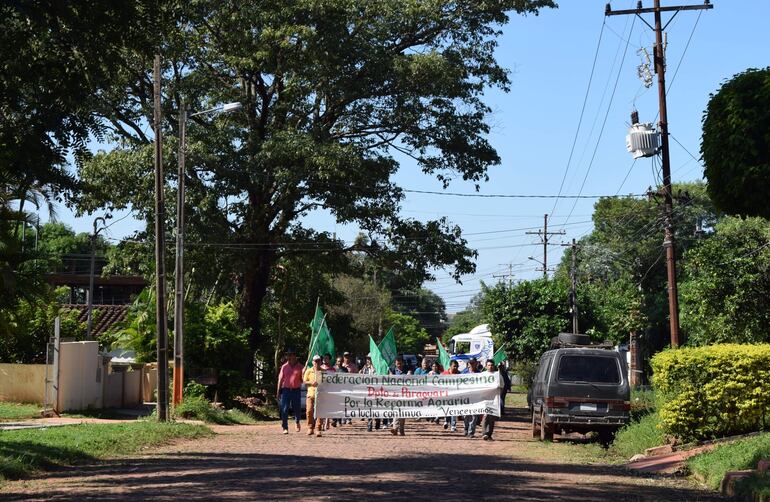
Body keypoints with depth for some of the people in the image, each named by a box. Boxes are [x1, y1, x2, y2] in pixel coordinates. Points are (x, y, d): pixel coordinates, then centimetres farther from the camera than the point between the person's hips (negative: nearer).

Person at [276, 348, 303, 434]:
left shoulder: (299, 366, 4)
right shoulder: (284, 367, 7)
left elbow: (302, 379, 11)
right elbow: (280, 379, 9)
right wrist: (278, 391, 5)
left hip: (296, 390, -1)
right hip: (286, 390, 1)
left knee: (297, 408, 6)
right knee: (284, 410, -5)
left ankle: (297, 422, 38)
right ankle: (285, 428, 2)